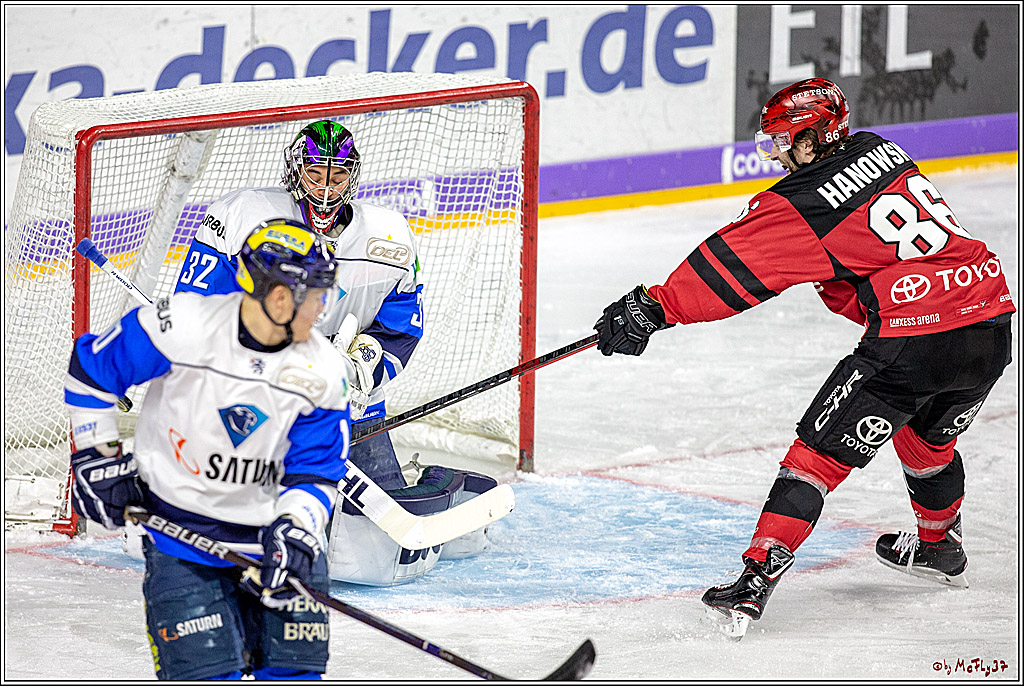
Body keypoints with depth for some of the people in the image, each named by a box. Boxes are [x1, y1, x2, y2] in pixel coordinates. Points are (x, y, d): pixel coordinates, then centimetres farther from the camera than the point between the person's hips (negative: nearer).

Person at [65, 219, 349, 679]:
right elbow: (89, 368, -3)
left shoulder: (323, 373, -7)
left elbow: (314, 473, -2)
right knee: (207, 672, -12)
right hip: (179, 533, -3)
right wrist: (97, 459, 0)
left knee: (292, 670, 0)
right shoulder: (183, 328, -18)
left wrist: (295, 530, -21)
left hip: (272, 529, 3)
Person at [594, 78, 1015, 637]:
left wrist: (651, 309, -7)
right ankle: (939, 548, 55)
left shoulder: (805, 203, -8)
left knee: (820, 454, 0)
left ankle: (756, 579, -7)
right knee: (928, 439, 34)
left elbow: (735, 262, -10)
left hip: (912, 344, -8)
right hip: (991, 326, 8)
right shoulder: (879, 151, 13)